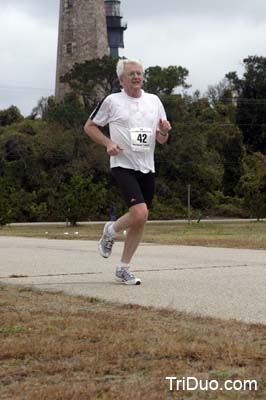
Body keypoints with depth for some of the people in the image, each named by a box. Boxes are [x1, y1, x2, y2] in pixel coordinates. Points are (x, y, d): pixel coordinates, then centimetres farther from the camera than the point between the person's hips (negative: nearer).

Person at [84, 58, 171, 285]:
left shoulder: (154, 101, 11)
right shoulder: (112, 101, -1)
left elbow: (161, 140, 16)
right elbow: (89, 126, 7)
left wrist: (164, 132, -8)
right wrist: (108, 143, -8)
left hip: (147, 168, 5)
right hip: (123, 165, -5)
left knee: (141, 222, 6)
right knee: (139, 213, -23)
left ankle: (124, 268, 19)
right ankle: (111, 231, 8)